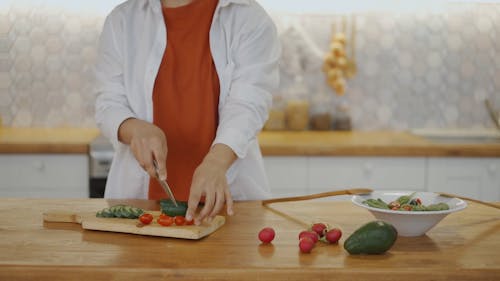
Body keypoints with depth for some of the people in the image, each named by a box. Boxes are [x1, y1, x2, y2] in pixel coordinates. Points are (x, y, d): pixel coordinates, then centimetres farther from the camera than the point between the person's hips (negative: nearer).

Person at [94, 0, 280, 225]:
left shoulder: (251, 20, 0)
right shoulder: (121, 21, 7)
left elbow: (247, 105, -12)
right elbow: (109, 103, 4)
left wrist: (215, 164, -31)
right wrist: (136, 129, -20)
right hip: (140, 193, 2)